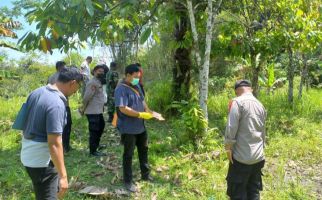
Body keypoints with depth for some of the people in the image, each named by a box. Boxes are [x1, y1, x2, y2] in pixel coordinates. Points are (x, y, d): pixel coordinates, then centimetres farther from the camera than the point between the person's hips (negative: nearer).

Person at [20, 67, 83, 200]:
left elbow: (28, 123, 12)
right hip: (42, 161, -9)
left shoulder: (36, 92, 1)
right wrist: (63, 176, -21)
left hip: (28, 155, 9)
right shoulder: (57, 104, -27)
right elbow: (54, 144, -28)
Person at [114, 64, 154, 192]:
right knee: (128, 155, 5)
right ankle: (128, 181, 21)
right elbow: (123, 109, -27)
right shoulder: (121, 89, -19)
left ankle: (145, 175, 38)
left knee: (143, 150, 20)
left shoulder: (136, 86, 8)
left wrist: (148, 111, -2)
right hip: (128, 129, -9)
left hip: (140, 127, 9)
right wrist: (141, 114, -25)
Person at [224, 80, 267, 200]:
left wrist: (228, 147, -8)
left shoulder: (237, 102, -10)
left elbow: (231, 127, -17)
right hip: (258, 156, 7)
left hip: (241, 157, -7)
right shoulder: (260, 105, 12)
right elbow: (263, 131, 17)